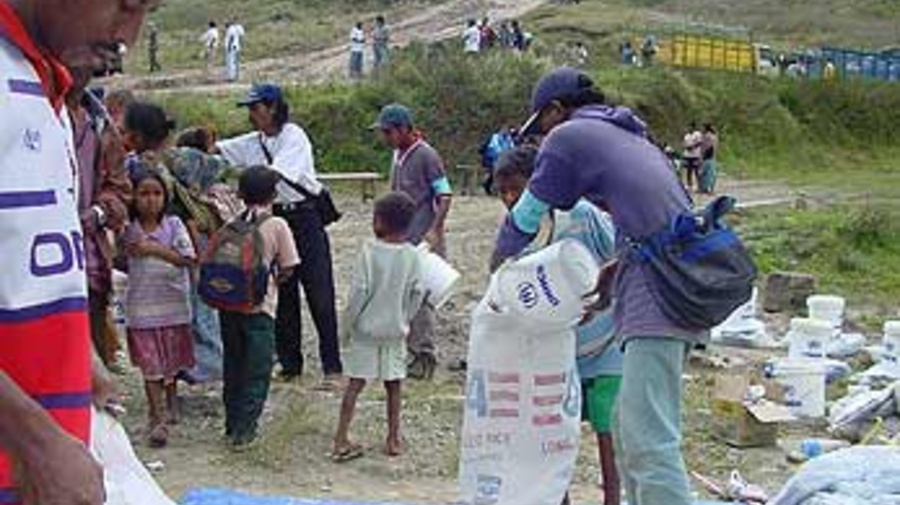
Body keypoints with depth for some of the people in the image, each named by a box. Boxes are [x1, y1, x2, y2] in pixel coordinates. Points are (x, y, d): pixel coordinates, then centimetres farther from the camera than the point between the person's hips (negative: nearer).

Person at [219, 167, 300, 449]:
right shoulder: (277, 226, -7)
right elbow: (287, 270, -5)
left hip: (228, 305, 4)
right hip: (259, 306, -4)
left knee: (233, 365, 17)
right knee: (257, 372, 4)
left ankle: (233, 424, 25)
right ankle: (244, 430, -1)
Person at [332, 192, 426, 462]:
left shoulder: (370, 252, -13)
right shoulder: (412, 256, -4)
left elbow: (359, 291, -14)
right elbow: (418, 293, -1)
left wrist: (350, 323, -2)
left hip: (366, 329, -2)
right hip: (396, 330, 2)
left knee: (355, 383, 3)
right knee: (394, 384, 12)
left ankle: (341, 439, 3)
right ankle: (393, 439, 19)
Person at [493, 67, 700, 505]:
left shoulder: (569, 135, 5)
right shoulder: (634, 138, 29)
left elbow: (526, 215, 12)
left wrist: (498, 262, 29)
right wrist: (614, 272, 20)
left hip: (657, 289, -9)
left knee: (649, 440, -14)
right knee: (628, 431, 15)